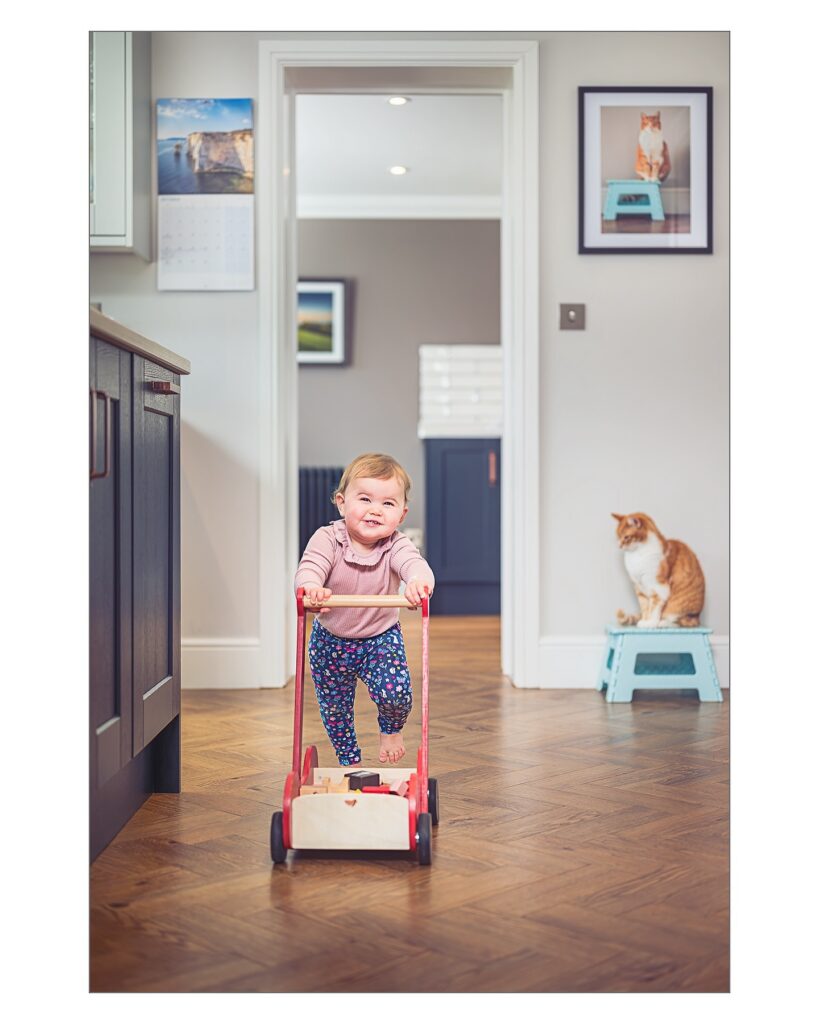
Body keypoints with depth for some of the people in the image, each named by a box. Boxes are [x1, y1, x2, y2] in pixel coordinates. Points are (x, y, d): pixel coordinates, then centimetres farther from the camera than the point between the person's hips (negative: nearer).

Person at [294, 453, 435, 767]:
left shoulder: (397, 546, -21)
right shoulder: (327, 538, -21)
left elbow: (414, 563, -41)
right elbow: (310, 566, -37)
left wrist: (418, 581, -66)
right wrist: (311, 587, -62)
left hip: (381, 637, -1)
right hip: (330, 640, 1)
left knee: (395, 693, -19)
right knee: (334, 707, 11)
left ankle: (391, 730, 18)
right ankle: (349, 761, 39)